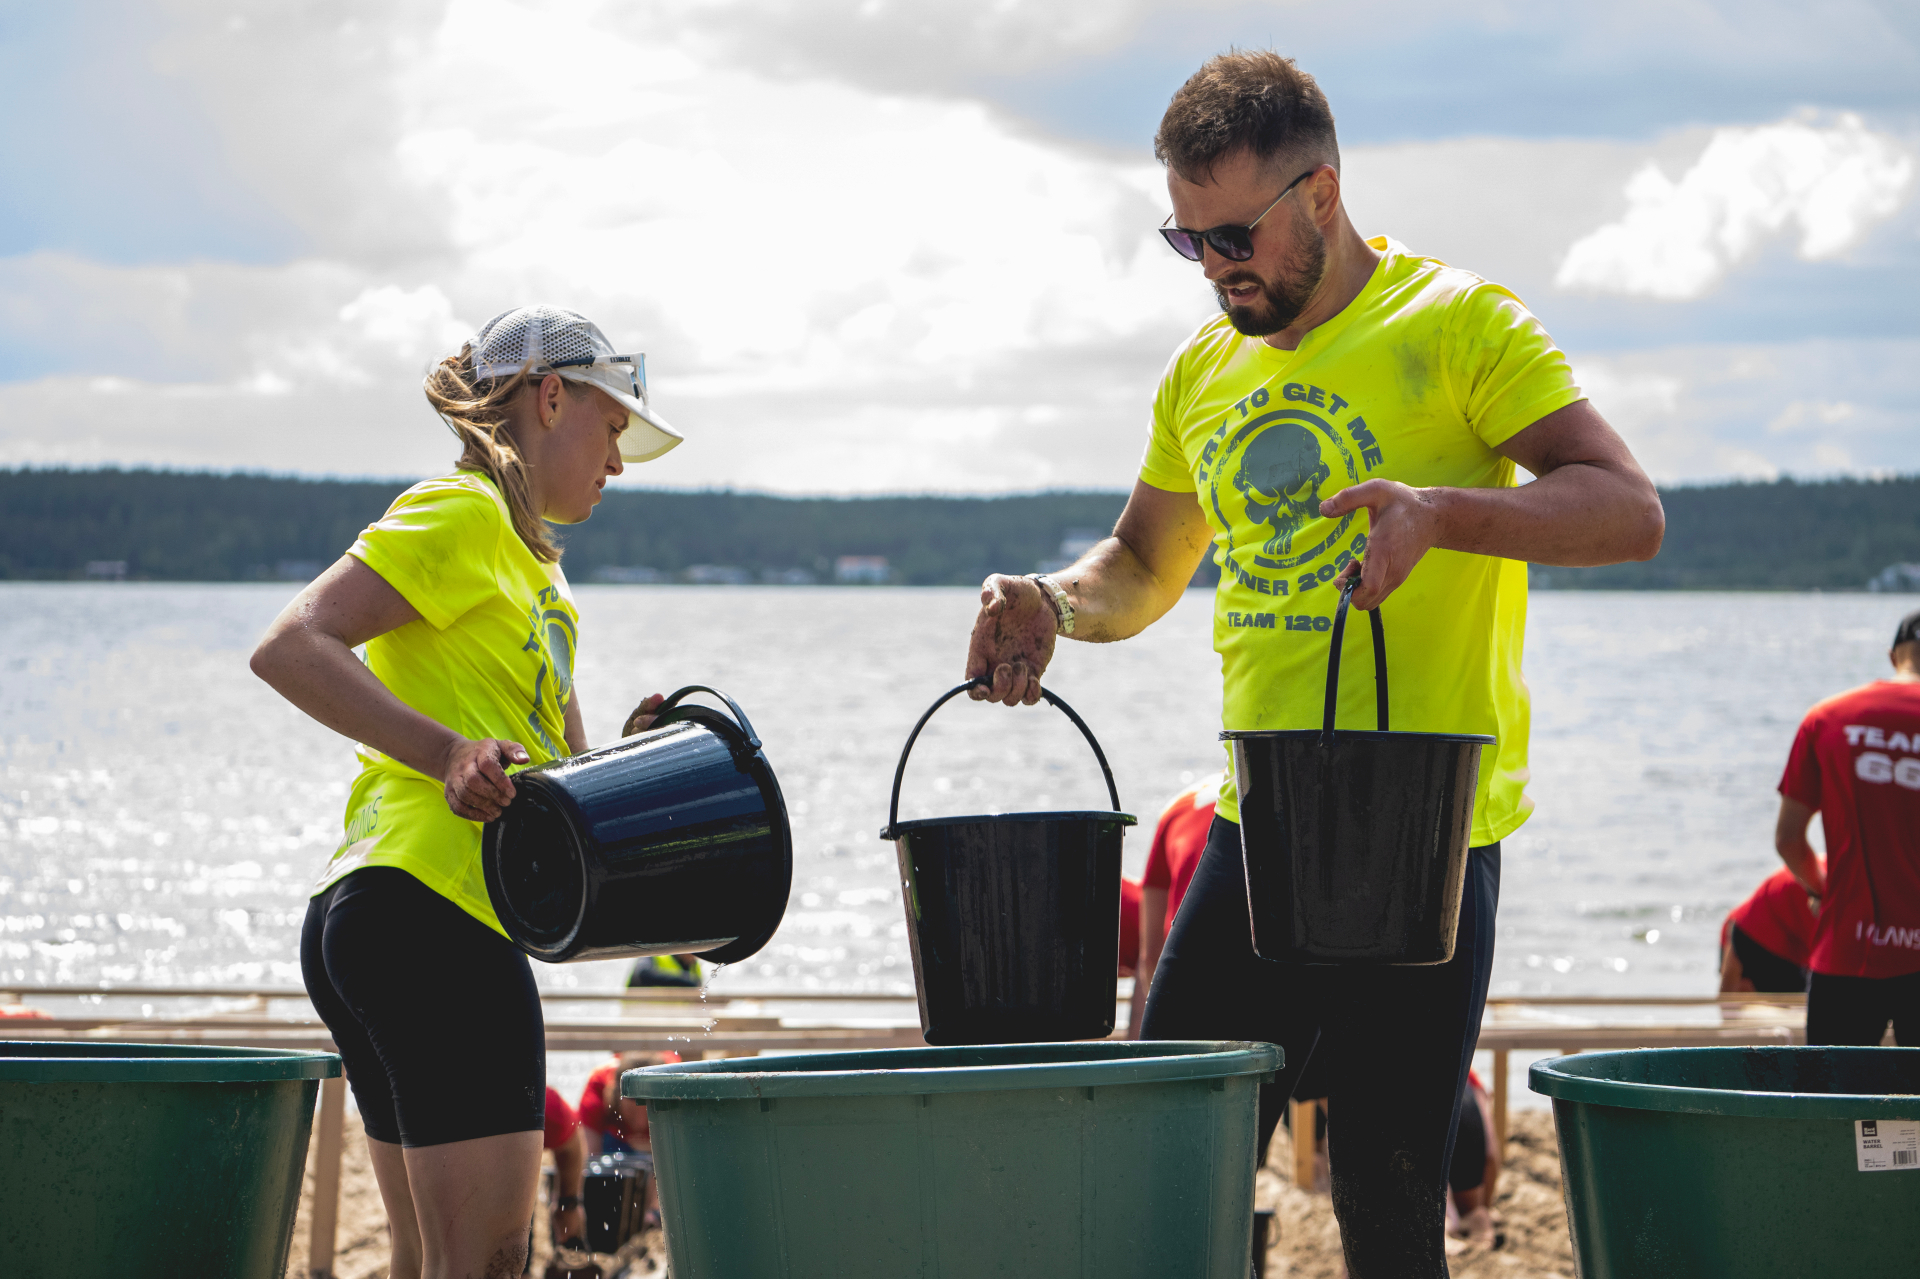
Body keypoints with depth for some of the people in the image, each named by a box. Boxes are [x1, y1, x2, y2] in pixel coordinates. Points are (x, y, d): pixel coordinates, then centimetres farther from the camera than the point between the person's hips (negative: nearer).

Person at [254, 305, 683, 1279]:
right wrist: (446, 753, -24)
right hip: (432, 912, -11)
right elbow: (289, 648, -16)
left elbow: (553, 762, 27)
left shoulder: (532, 574, 26)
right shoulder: (462, 513, -4)